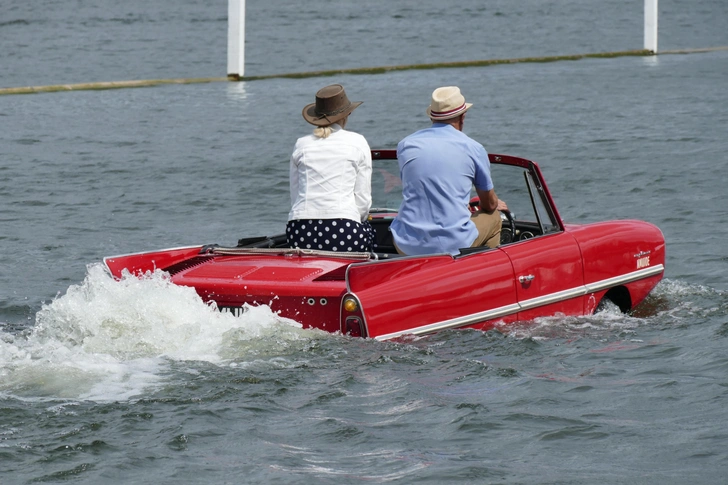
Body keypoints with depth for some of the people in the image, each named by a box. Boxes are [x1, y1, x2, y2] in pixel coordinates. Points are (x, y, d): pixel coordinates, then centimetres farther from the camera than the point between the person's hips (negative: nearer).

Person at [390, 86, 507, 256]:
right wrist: (496, 204, 40)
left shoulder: (405, 145, 8)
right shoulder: (474, 149, 0)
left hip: (406, 247, 3)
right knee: (494, 217, 25)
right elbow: (489, 204, 13)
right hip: (454, 246, -3)